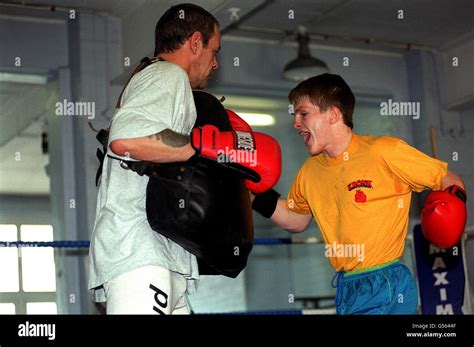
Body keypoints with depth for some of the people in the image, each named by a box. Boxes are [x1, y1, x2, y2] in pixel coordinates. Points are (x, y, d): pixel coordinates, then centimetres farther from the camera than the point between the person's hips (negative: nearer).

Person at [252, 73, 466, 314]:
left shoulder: (385, 152, -11)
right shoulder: (309, 172, 7)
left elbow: (450, 182, -4)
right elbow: (296, 221, 21)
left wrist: (451, 204, -25)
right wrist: (258, 191, 7)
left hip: (385, 290, -6)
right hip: (345, 289, 6)